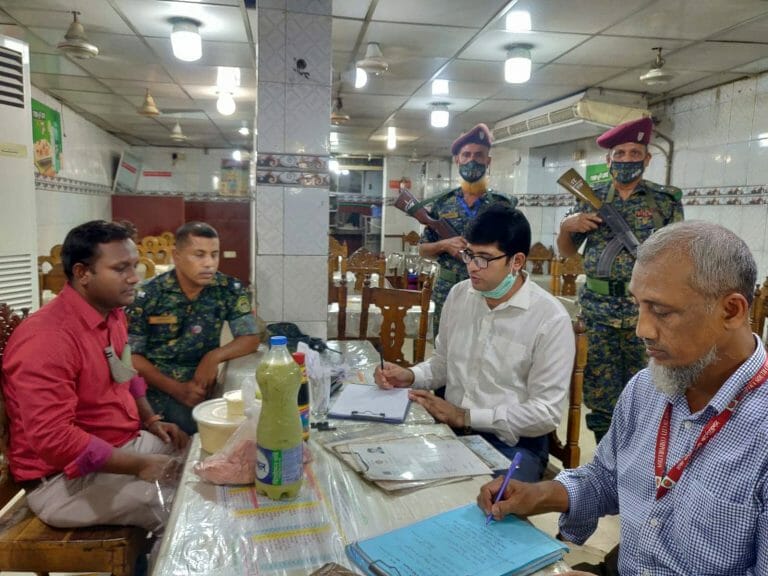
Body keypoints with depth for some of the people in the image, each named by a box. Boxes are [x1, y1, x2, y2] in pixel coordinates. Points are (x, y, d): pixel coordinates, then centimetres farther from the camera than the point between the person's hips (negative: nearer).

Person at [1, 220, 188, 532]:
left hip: (127, 444, 9)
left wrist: (150, 420, 5)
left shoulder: (112, 314, 3)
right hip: (65, 478, -9)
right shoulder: (46, 340, -26)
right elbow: (52, 439, -30)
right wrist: (139, 466, -26)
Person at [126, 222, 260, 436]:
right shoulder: (148, 295, -7)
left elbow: (250, 338, -1)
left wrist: (214, 356, -20)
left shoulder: (229, 289, -3)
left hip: (200, 387, 3)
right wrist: (177, 389, -16)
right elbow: (131, 355, -5)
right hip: (155, 386, -3)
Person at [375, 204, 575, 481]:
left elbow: (546, 412, -15)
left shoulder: (551, 319, -15)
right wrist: (410, 376, -4)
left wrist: (466, 417, -19)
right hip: (450, 428, 5)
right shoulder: (458, 294, 3)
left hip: (513, 443, -5)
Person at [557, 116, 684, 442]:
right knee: (598, 393, 8)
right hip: (598, 309, 2)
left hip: (645, 310, -2)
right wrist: (566, 226, -6)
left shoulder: (665, 200, 3)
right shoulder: (592, 200, 8)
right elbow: (566, 251, 14)